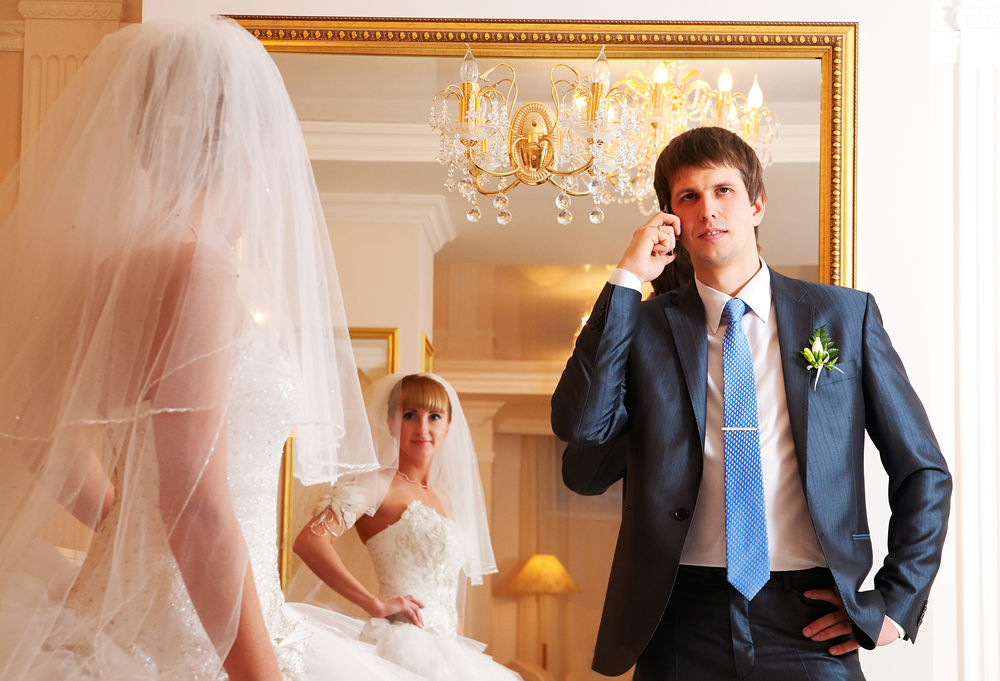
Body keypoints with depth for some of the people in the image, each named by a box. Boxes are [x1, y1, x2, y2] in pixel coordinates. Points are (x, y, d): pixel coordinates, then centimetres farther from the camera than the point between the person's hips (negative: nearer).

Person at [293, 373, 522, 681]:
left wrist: (461, 648, 11)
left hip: (445, 645, 7)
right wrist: (377, 605, -16)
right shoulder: (381, 486, -4)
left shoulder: (444, 499, 18)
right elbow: (309, 542, -18)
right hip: (407, 641, -7)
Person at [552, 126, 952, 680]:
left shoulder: (846, 315, 5)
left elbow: (924, 472, 8)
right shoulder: (645, 326, 5)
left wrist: (895, 602, 1)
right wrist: (627, 279, -10)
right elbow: (579, 425, -13)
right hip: (682, 619, 0)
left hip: (808, 621, 0)